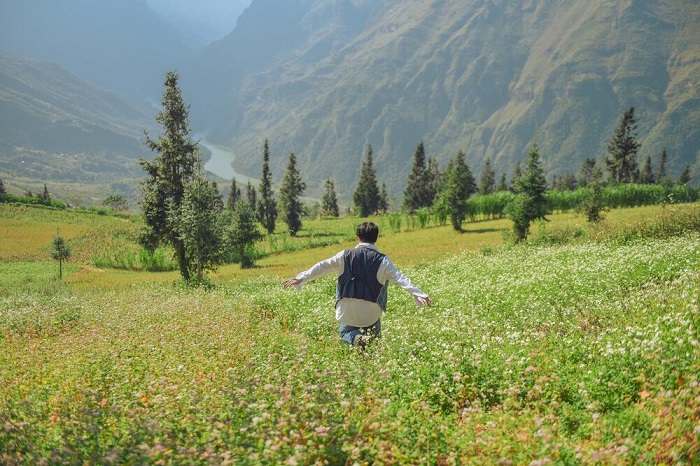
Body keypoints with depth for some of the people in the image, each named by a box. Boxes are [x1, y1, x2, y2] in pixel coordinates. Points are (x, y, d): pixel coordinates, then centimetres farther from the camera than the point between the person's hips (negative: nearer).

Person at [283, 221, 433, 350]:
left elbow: (322, 267, 2)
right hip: (371, 309, 0)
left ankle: (356, 338, -11)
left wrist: (301, 278, 6)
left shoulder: (345, 255, 1)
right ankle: (370, 337, -14)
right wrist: (418, 294, -11)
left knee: (346, 332, 24)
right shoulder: (382, 260, -3)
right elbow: (400, 278, -10)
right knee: (375, 335, 22)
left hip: (347, 307, 0)